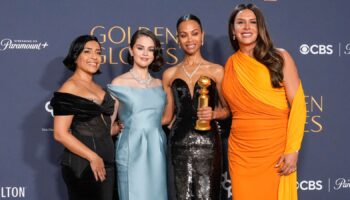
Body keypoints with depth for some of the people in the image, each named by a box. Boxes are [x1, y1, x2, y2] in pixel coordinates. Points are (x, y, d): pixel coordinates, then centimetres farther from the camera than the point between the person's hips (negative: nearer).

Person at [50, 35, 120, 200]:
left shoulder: (98, 88, 14)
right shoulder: (69, 88, -10)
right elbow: (60, 134, -16)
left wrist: (120, 127, 5)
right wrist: (93, 157, -16)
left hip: (106, 163, 7)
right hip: (82, 165, -7)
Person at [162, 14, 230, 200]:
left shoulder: (216, 71, 3)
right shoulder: (170, 74, 9)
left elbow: (227, 109, 7)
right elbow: (167, 115, 15)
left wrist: (213, 113, -13)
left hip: (207, 142, -2)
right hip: (179, 142, 2)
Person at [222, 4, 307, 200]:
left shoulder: (279, 57, -2)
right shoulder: (230, 65, 8)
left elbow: (298, 104, -7)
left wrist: (293, 149, -15)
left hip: (276, 147, -3)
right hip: (241, 151, 3)